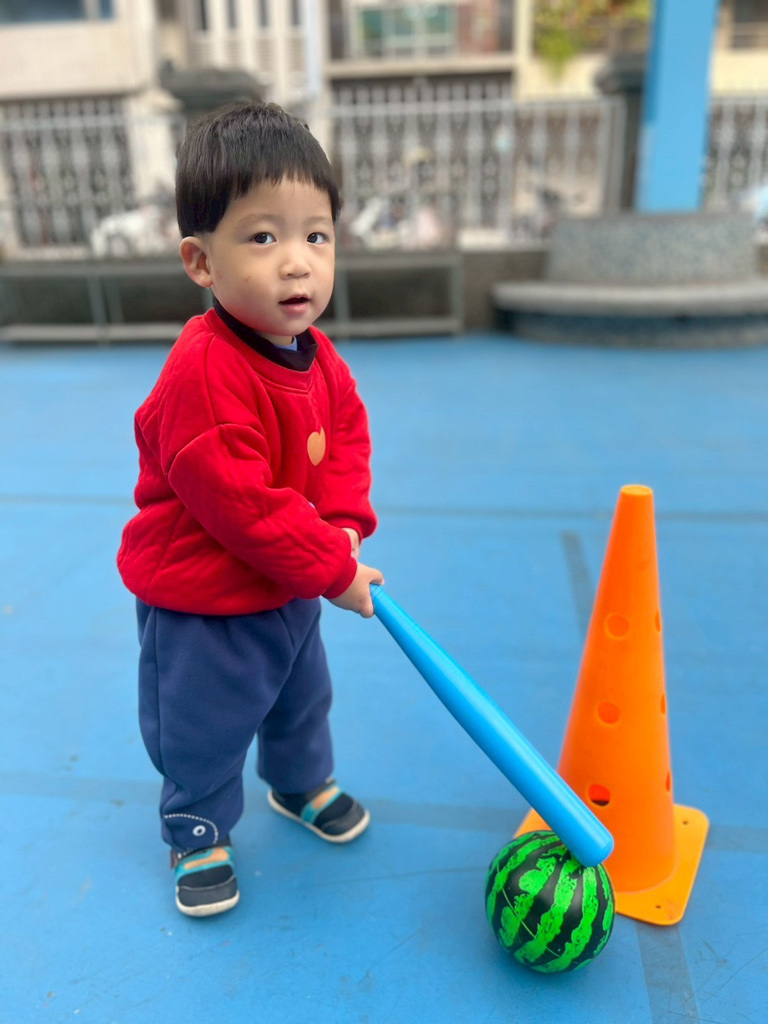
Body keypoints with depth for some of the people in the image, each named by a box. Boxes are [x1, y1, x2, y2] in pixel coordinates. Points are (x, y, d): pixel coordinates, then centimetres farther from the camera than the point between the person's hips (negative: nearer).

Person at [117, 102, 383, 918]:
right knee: (202, 733, 13)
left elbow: (346, 432, 6)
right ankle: (198, 835, 41)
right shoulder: (202, 375, -32)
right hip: (201, 608, -7)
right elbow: (242, 504, -32)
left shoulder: (316, 355, -4)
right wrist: (333, 572, -23)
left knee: (301, 698, 27)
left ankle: (302, 783, 56)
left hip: (290, 590, 8)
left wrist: (343, 523, -11)